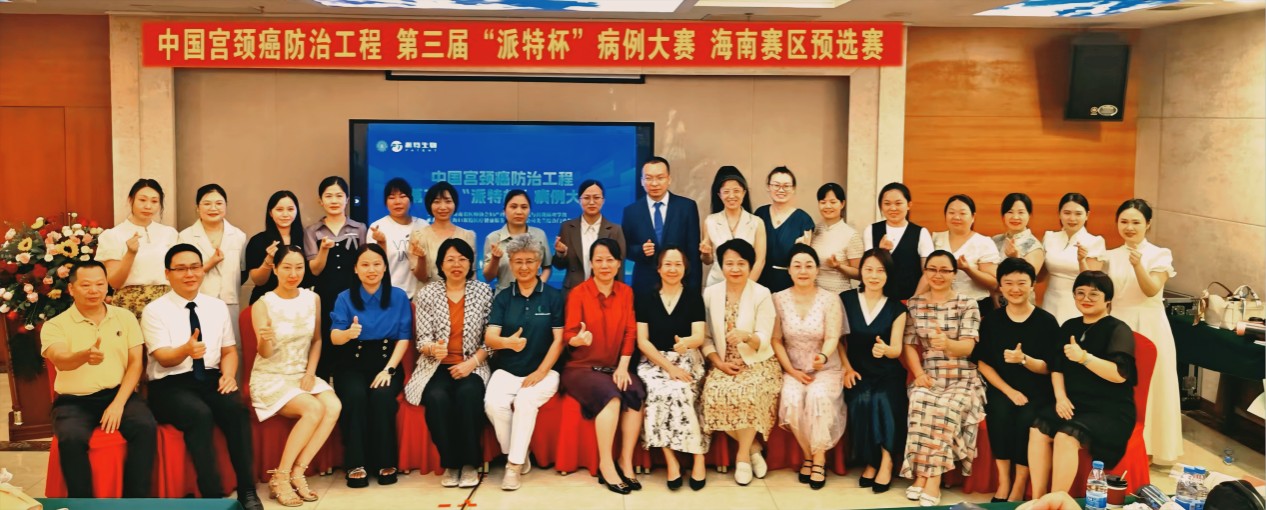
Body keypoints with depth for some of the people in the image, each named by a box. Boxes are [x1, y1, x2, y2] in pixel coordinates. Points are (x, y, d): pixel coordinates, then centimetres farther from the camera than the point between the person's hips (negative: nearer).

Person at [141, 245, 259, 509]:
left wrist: (229, 375, -7)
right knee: (200, 414, -34)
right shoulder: (154, 310, -2)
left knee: (236, 408, -28)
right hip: (170, 385, -3)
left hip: (211, 379, 3)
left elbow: (229, 350, 14)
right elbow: (163, 358, -12)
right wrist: (186, 350, -35)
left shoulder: (218, 306, 12)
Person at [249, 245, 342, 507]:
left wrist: (310, 373, -4)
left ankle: (298, 472, -17)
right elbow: (265, 354, -15)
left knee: (334, 406, -25)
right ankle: (280, 478, -17)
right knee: (313, 409, -29)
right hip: (270, 377, -4)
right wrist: (266, 340, -38)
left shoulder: (313, 299, 2)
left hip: (302, 375, 4)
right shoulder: (262, 305, -11)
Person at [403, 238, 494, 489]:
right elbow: (422, 339, 1)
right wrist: (433, 348, -23)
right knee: (437, 397, -32)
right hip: (437, 367, 1)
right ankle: (450, 463, -15)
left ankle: (470, 463, -19)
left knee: (468, 394, -34)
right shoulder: (427, 294, 6)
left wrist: (472, 362, -12)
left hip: (473, 367, 0)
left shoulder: (484, 291, 6)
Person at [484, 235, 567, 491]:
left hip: (544, 371, -2)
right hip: (507, 371, 2)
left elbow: (559, 340, -2)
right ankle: (517, 456, -5)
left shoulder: (554, 297, 3)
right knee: (493, 403, -27)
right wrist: (508, 342, -27)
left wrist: (540, 372, -14)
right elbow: (489, 338, -4)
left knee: (525, 400, -32)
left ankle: (514, 465, -17)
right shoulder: (502, 298, 8)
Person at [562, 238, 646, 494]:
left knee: (636, 393, -27)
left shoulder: (626, 292, 8)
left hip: (614, 367, 4)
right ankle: (606, 465, -22)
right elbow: (568, 336, -10)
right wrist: (579, 339, -34)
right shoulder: (578, 293, -4)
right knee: (610, 395, -32)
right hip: (581, 368, -3)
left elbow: (630, 332, 5)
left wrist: (623, 367, -7)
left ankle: (626, 462, -18)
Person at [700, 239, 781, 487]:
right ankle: (752, 446, -4)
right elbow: (705, 336, 4)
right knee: (714, 395, -28)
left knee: (749, 394, -33)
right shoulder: (710, 293, 5)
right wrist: (719, 363, -11)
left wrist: (746, 336, -31)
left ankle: (742, 453, -9)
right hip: (723, 364, 2)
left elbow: (764, 340, -10)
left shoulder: (762, 294, -3)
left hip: (757, 363, -2)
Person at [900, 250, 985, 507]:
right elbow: (909, 344, 7)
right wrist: (919, 373, -11)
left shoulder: (968, 304, 1)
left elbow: (968, 347, -10)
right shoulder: (914, 304, 10)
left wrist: (947, 344, -33)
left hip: (962, 379, -2)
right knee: (919, 402, -31)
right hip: (929, 377, 2)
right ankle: (921, 476, -25)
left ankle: (932, 478, -26)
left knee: (946, 407, -33)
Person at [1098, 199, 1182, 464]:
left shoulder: (1160, 255, -3)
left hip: (1148, 327, -3)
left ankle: (1147, 447, 13)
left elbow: (1152, 290, -17)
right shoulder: (1110, 256, 7)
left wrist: (1138, 265, -34)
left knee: (1147, 386, 2)